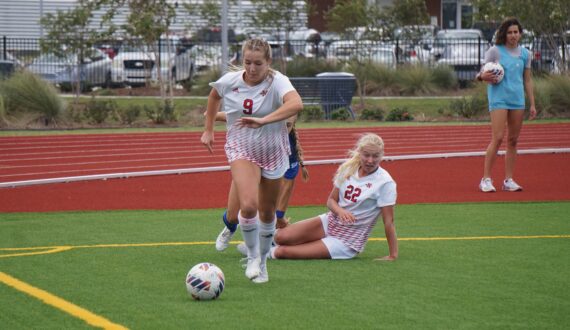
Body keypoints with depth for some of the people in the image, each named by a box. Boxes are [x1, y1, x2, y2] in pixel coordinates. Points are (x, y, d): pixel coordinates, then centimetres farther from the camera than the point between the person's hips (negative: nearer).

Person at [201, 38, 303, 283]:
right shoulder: (229, 81, -10)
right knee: (248, 205, -22)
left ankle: (262, 261, 35)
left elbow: (296, 104, -43)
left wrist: (263, 120, -52)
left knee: (267, 212, 12)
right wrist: (208, 130, 18)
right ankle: (252, 257, -1)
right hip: (241, 150, 0)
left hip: (272, 152, 0)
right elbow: (214, 96, 15)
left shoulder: (277, 81, -21)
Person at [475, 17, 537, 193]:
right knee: (497, 138, -13)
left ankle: (508, 180, 11)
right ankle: (486, 179, -8)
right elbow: (483, 74, 1)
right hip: (499, 98, -5)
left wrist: (532, 104, 13)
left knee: (513, 140, 5)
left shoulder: (524, 53, 10)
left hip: (518, 100, 5)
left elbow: (527, 80, 16)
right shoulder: (495, 51, -2)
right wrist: (483, 76, -23)